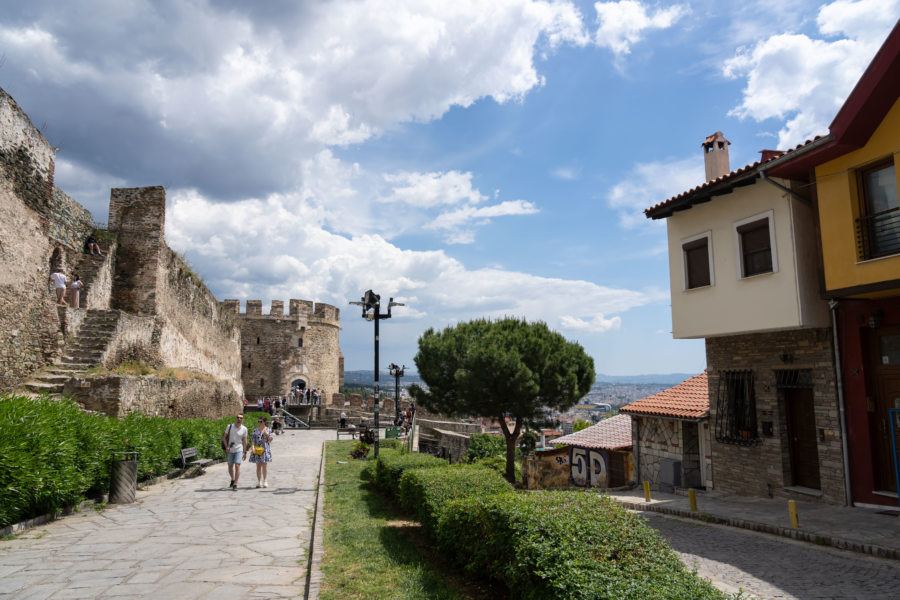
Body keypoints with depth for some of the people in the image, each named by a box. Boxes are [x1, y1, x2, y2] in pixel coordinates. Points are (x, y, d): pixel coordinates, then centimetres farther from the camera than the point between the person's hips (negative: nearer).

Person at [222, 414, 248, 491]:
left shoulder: (244, 429, -3)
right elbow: (224, 437, 4)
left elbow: (245, 441, 3)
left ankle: (235, 484, -10)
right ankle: (233, 480, 39)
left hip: (239, 450, -2)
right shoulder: (230, 426, -3)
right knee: (230, 467, 13)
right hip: (230, 450, 2)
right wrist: (227, 446, -8)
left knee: (237, 466, -14)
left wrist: (245, 452, 4)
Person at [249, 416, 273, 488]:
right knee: (258, 466, 2)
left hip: (265, 449, -1)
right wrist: (253, 447, -12)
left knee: (264, 465, 0)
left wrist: (267, 434, -12)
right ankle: (259, 482, 9)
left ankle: (264, 481, 10)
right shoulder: (255, 430, 7)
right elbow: (252, 440, 2)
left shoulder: (268, 430, 6)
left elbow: (270, 440, 5)